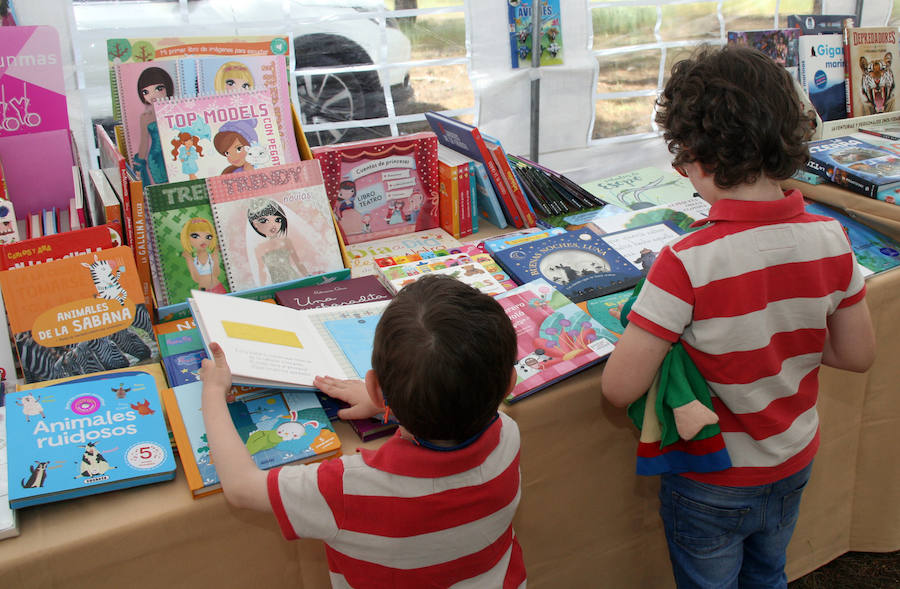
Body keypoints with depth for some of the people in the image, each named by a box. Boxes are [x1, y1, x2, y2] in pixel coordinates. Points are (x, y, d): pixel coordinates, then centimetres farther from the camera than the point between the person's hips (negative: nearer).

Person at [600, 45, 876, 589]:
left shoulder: (688, 264, -34)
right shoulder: (830, 239, -17)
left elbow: (620, 388, -30)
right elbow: (858, 354, -4)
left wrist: (675, 335, -11)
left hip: (712, 485, -5)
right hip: (794, 467, 5)